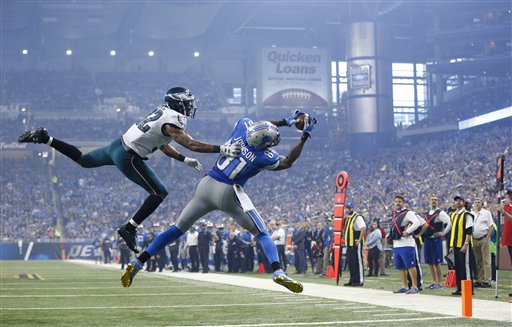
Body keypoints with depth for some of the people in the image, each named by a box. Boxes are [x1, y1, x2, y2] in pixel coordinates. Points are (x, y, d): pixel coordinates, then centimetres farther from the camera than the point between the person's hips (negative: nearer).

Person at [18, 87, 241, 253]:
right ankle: (129, 229, -4)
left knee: (82, 160, 29)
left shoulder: (164, 113, 10)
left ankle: (44, 138, 23)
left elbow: (161, 145, 19)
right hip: (128, 157, -9)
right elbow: (191, 145, -31)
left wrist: (184, 160, 19)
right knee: (160, 194, -5)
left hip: (117, 145, 9)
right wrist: (222, 149, -35)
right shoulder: (172, 122, -20)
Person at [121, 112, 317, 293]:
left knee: (177, 229, 15)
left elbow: (258, 127, 21)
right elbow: (288, 162, 8)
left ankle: (137, 264, 9)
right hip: (228, 194, -5)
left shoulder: (243, 125, -4)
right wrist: (305, 136, 8)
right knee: (262, 234, 6)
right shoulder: (265, 158, -13)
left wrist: (285, 122, 20)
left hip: (207, 185, 5)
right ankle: (278, 273, -15)